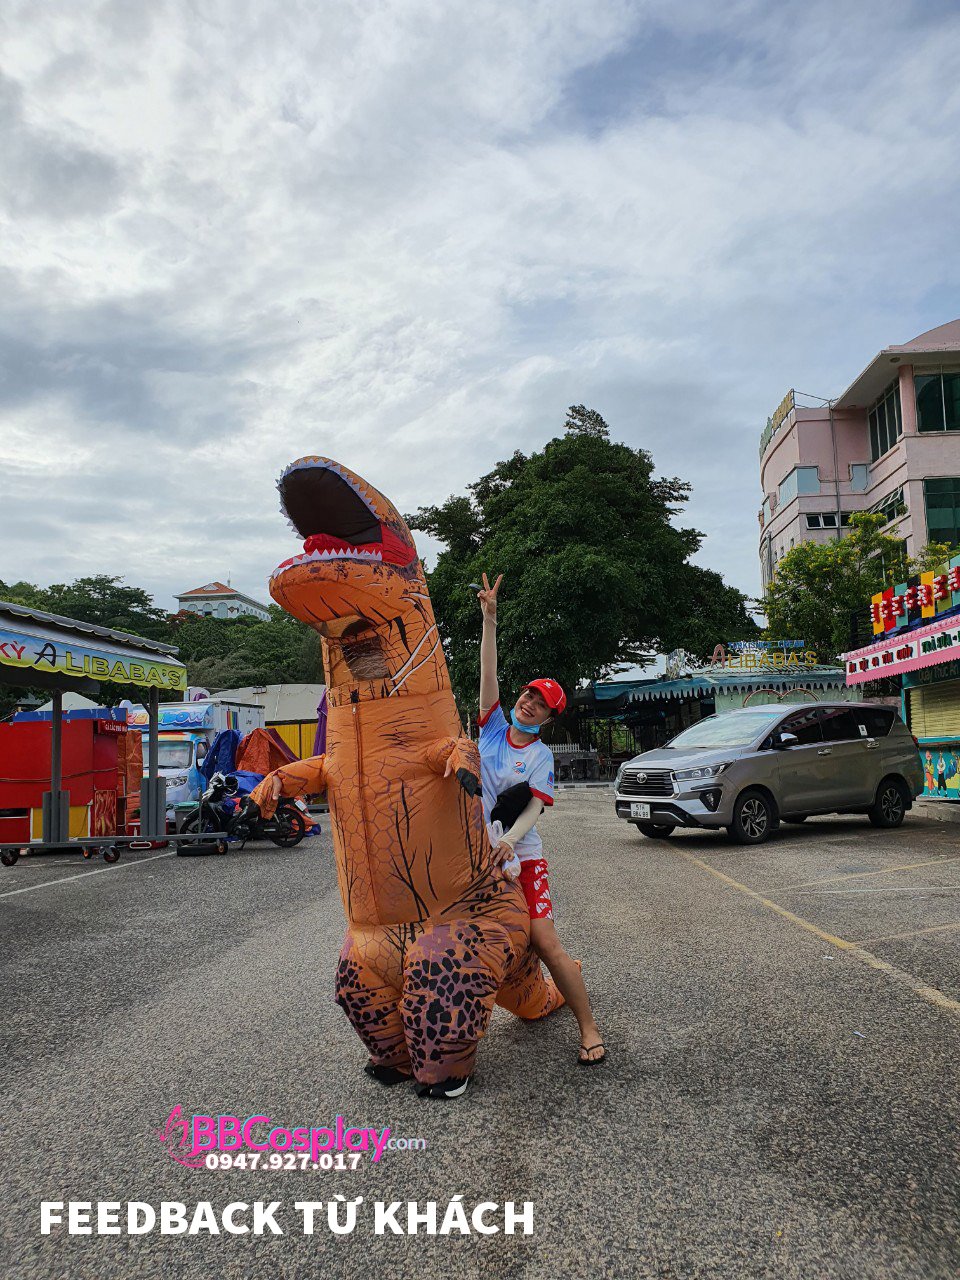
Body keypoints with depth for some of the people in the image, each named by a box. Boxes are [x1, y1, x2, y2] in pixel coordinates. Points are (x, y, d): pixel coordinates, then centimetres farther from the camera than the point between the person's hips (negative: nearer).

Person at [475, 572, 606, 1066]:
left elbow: (533, 808, -11)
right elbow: (488, 673, -4)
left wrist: (509, 840, -30)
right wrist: (490, 620, -14)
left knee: (546, 944, -10)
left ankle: (589, 1029, 3)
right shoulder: (494, 728, 6)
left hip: (520, 856, -3)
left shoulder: (541, 755, -1)